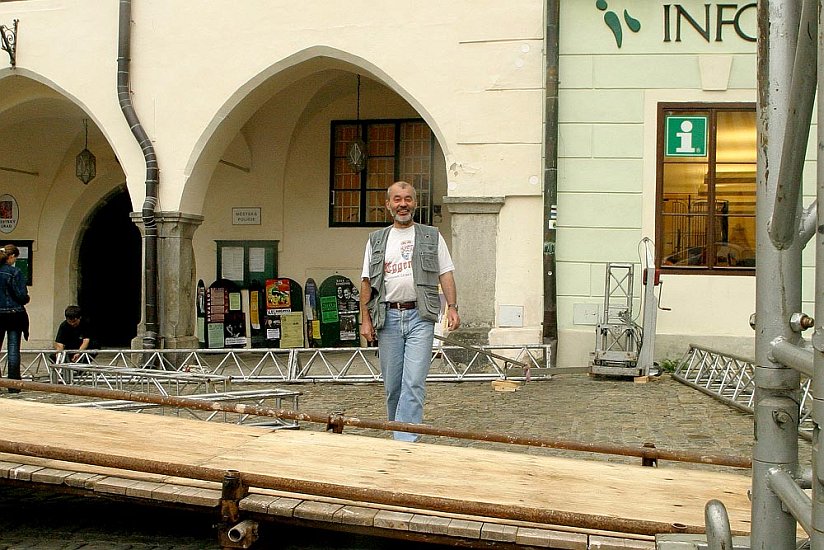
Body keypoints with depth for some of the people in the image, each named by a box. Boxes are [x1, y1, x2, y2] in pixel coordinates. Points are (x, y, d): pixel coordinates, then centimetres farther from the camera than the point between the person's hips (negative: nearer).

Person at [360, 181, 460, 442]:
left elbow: (445, 274, 7)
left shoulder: (432, 237, 10)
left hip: (420, 316, -2)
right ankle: (398, 433, 24)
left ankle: (404, 442, -14)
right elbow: (367, 282, 12)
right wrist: (365, 319, 4)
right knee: (392, 385, 8)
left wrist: (452, 307, -5)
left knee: (413, 383, -12)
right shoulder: (376, 240, 15)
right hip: (388, 317, 3)